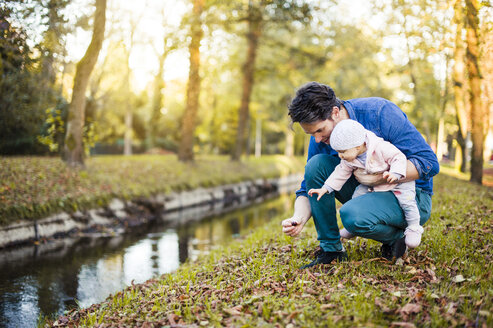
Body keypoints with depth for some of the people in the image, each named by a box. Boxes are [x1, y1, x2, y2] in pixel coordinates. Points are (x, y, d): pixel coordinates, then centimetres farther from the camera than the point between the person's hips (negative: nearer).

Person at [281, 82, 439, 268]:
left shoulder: (379, 112, -23)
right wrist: (299, 218, -21)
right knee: (316, 163, -17)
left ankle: (396, 236, -1)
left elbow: (429, 163, -23)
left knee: (351, 215, -34)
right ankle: (330, 249, -9)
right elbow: (307, 189, 0)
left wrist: (380, 178, -29)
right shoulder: (320, 139, -6)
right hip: (365, 191, 6)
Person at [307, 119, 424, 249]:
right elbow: (341, 173, -2)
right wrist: (325, 188, -7)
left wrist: (395, 174, -46)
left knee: (406, 200, -22)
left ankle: (414, 228, 2)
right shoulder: (349, 160, -13)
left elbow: (398, 157, -29)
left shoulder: (381, 147, -33)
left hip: (399, 181, -6)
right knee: (357, 195, 0)